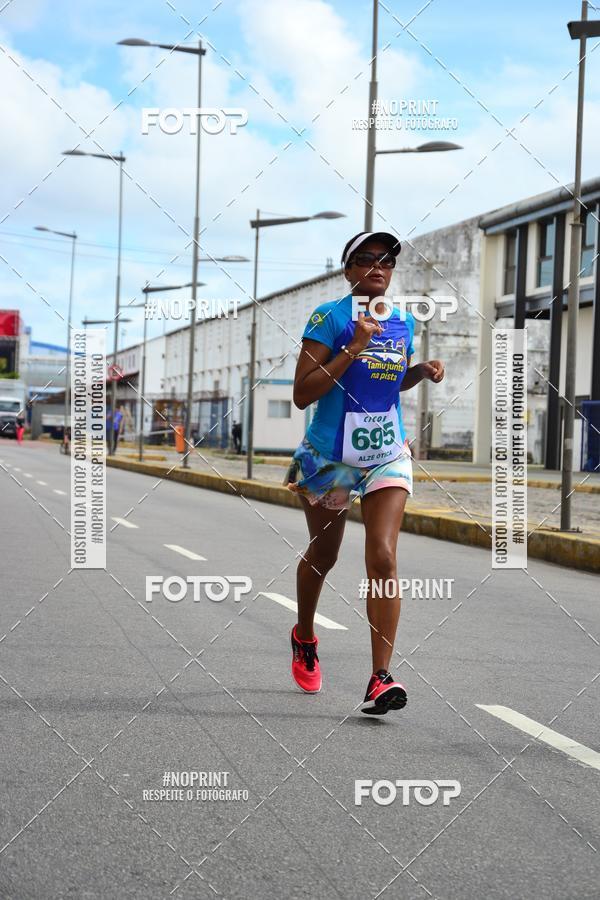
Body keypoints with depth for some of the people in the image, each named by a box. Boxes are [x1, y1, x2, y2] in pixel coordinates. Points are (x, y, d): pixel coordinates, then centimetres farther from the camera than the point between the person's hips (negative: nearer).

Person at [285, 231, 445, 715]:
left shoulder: (404, 322, 5)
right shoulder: (330, 317, -11)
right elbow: (302, 394, -17)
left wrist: (422, 371, 1)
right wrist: (354, 349, -23)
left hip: (388, 455, 2)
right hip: (330, 456, -2)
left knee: (383, 557, -14)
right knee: (322, 556, 15)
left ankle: (381, 677, -15)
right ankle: (305, 638, 44)